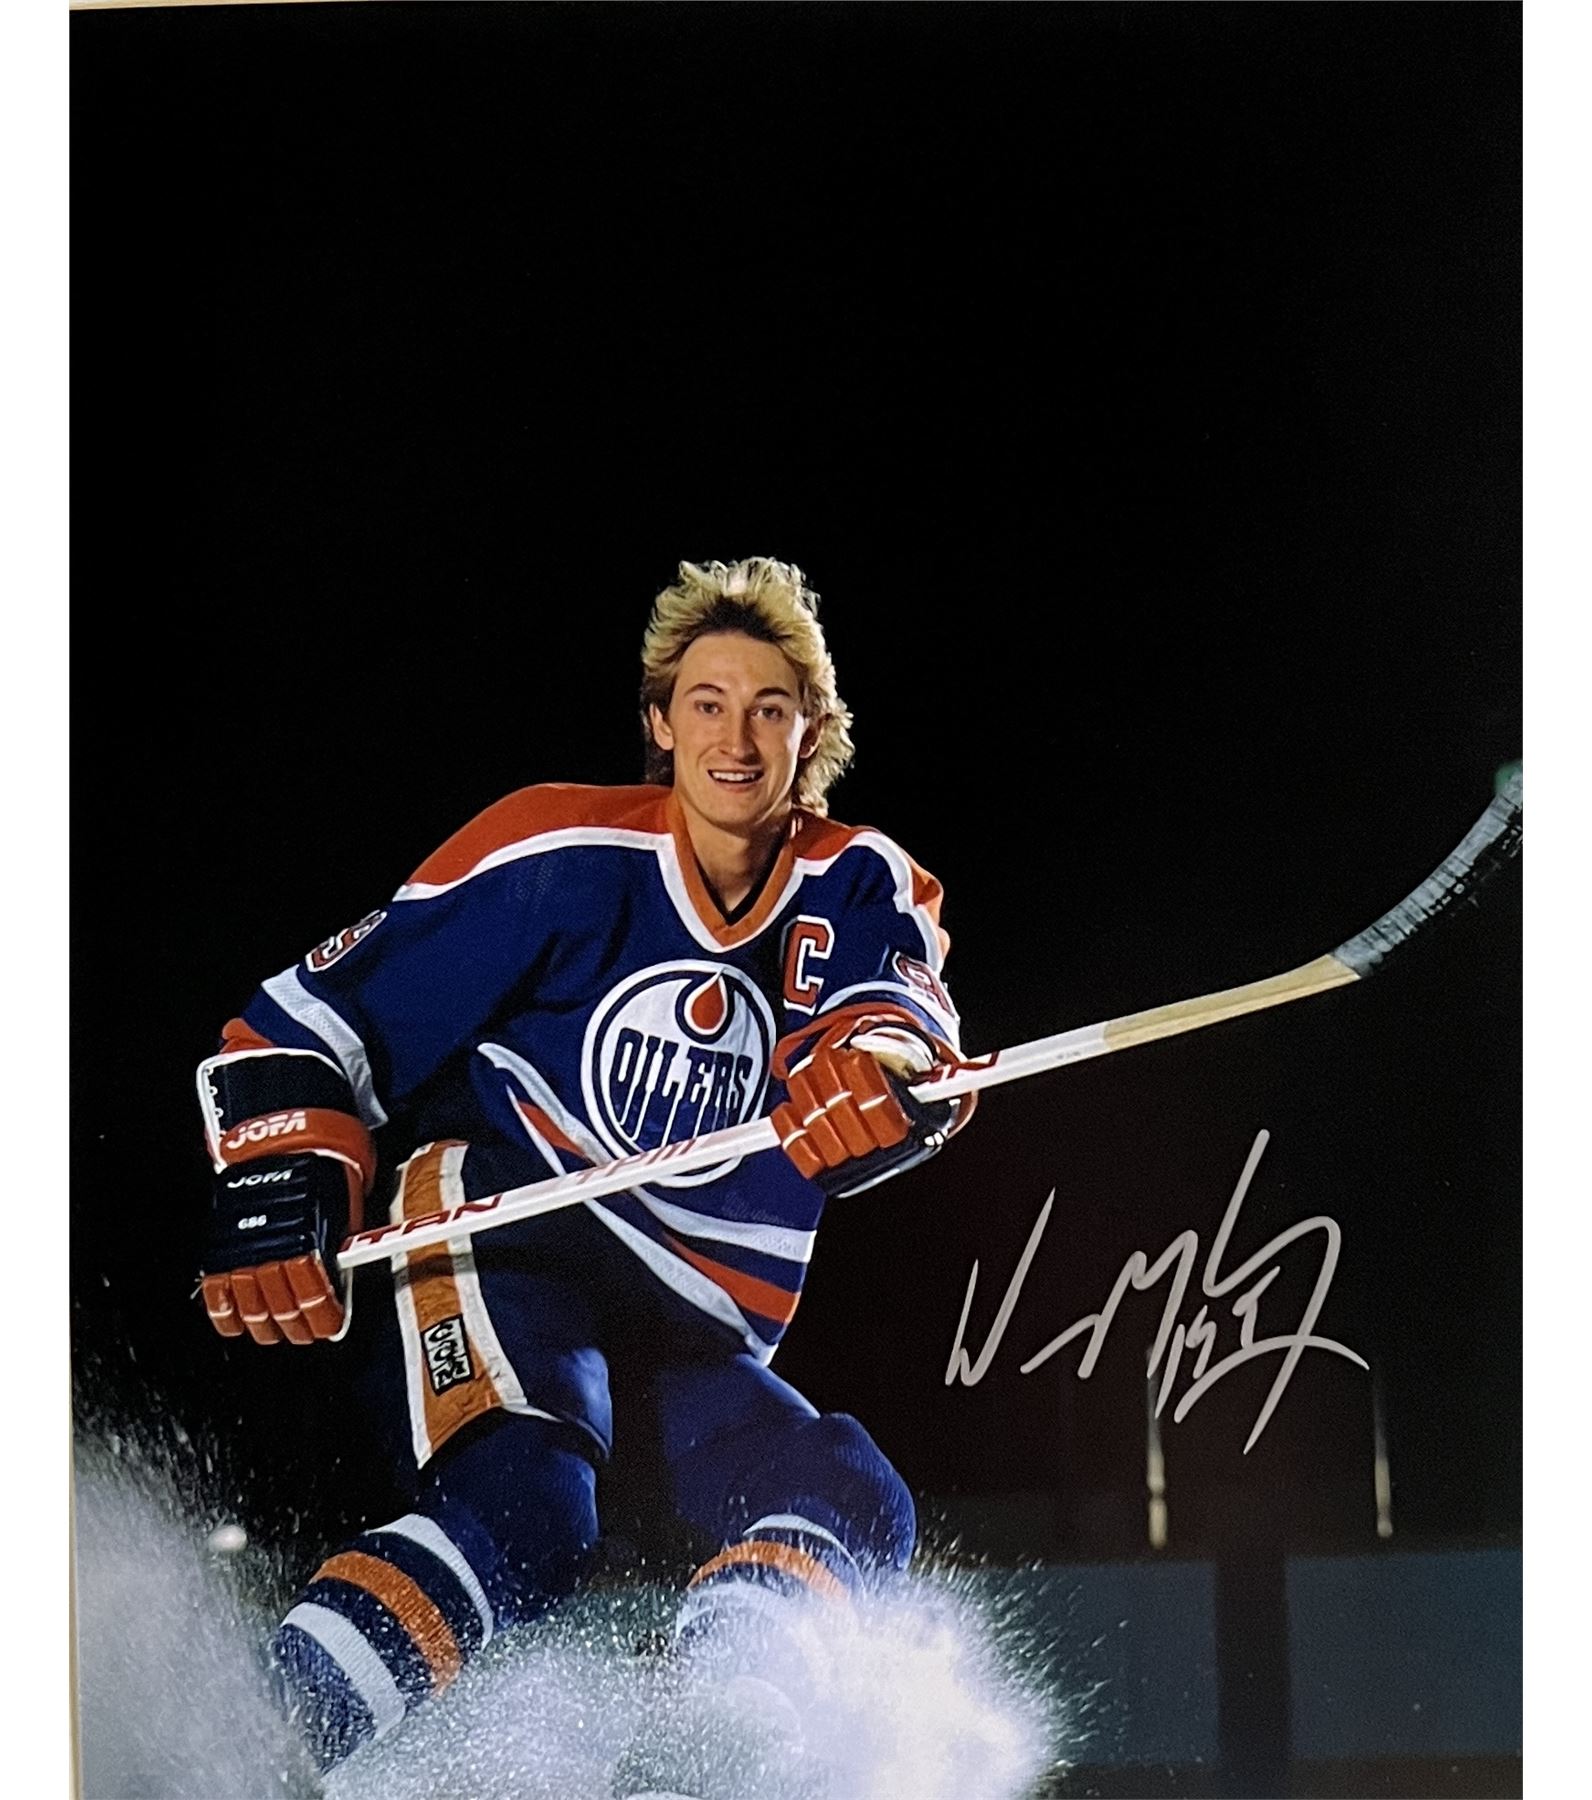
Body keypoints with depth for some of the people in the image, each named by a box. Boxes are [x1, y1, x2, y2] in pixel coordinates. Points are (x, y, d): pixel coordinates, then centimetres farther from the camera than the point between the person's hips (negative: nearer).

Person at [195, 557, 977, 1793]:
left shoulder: (858, 889, 7)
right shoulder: (566, 858, -3)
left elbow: (909, 1023, -16)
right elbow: (315, 1022, -3)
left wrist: (882, 1060, -42)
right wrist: (278, 1188, -21)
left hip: (692, 1340, 5)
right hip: (503, 1256, -5)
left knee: (855, 1511, -18)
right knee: (526, 1506, -33)